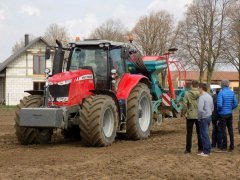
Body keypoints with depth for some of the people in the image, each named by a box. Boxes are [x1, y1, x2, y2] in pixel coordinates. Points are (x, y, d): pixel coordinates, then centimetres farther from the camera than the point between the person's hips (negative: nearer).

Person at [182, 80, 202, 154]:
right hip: (199, 116, 2)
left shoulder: (187, 94, -10)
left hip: (190, 115, -1)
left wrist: (184, 112, 0)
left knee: (189, 133, 6)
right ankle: (200, 148, 16)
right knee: (199, 133, 12)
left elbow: (184, 104, -13)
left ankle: (188, 149, 7)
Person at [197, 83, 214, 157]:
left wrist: (199, 117, -13)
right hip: (209, 117, 9)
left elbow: (200, 109, -25)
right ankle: (206, 150, 20)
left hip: (203, 118, -9)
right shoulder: (209, 96, 11)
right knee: (205, 134, 16)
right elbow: (212, 107, 18)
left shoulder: (202, 97, -17)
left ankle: (206, 151, 0)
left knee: (204, 135, -3)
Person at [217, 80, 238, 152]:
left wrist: (218, 110, -3)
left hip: (223, 114, -5)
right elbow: (235, 103, 4)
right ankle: (231, 147, 15)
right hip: (230, 114, 5)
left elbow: (219, 104, -22)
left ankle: (224, 147, 2)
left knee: (223, 130, 0)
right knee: (230, 129, 12)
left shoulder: (221, 93, -15)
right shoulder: (232, 93, 3)